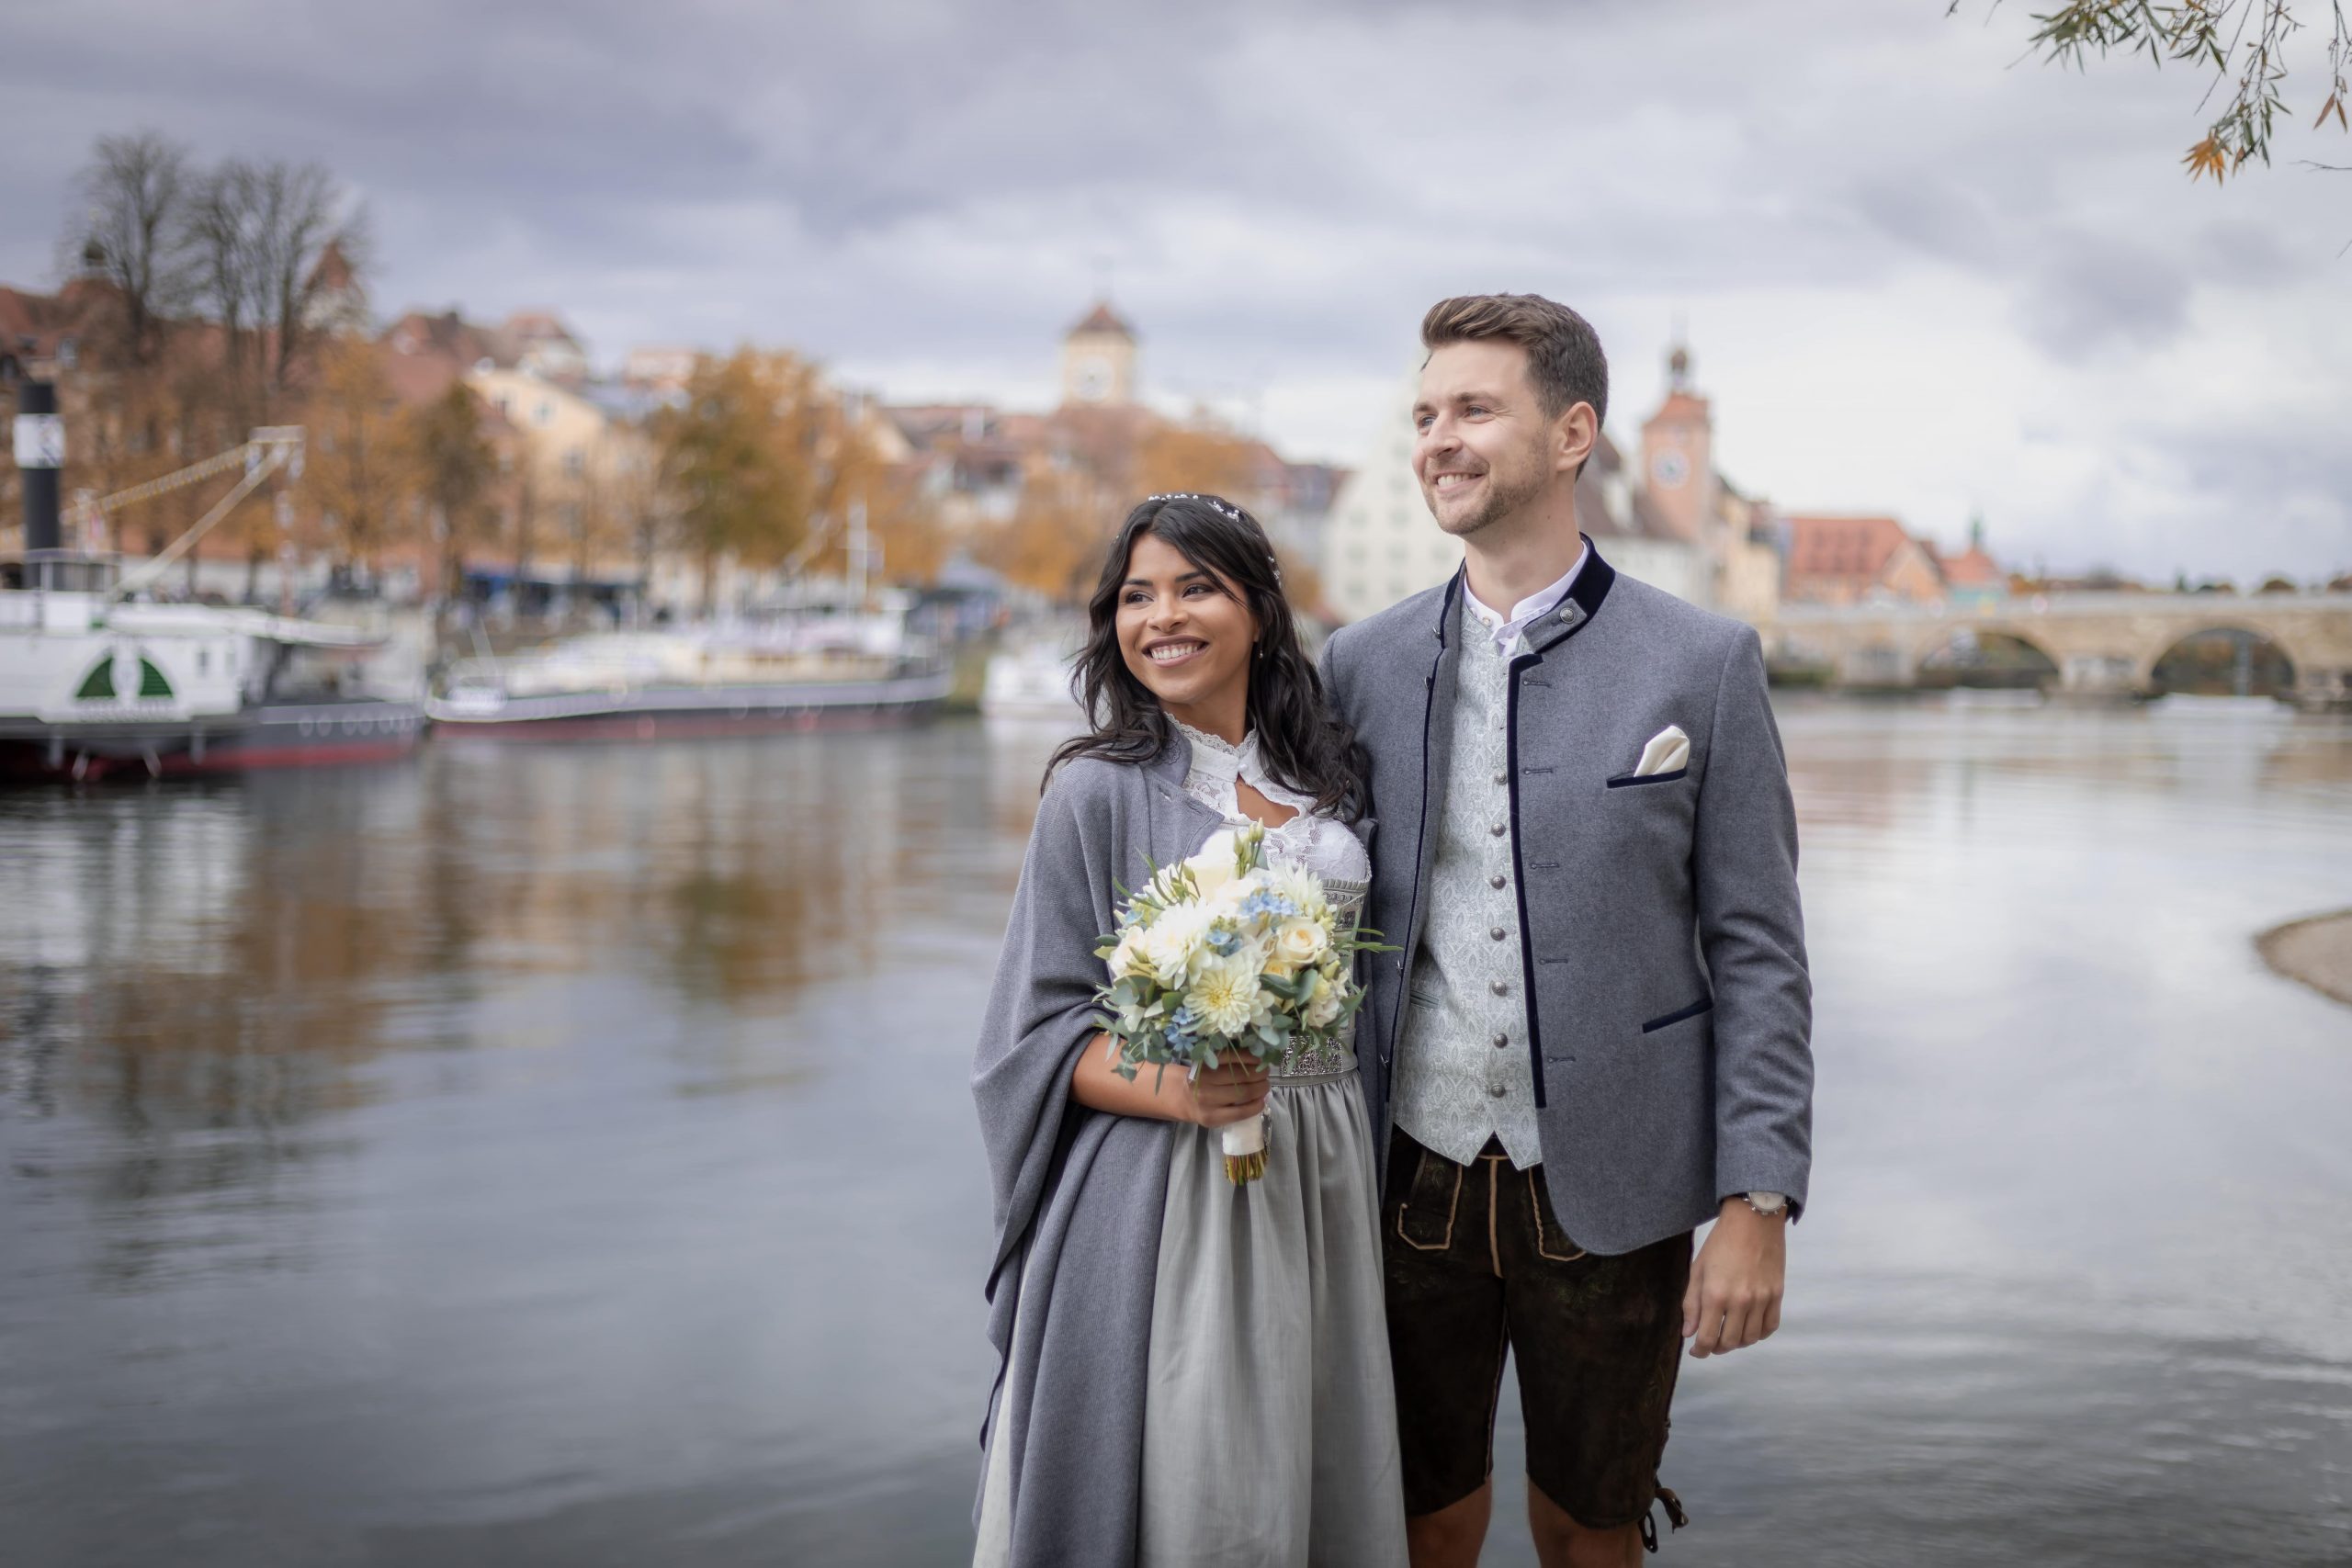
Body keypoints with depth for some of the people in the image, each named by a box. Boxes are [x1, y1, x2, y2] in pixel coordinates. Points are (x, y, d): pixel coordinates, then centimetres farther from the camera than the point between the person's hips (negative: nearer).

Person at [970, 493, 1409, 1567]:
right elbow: (1037, 1030, -7)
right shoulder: (1099, 790, -5)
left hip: (1319, 1181, 5)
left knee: (1314, 1481, 10)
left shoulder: (1324, 780, 9)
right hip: (1160, 1190, -4)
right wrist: (1166, 1087, -23)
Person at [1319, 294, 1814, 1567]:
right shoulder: (1361, 664, 4)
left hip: (1606, 1191, -2)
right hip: (1412, 1176, 2)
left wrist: (1757, 1200, -8)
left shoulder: (1703, 666, -3)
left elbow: (1757, 951, -3)